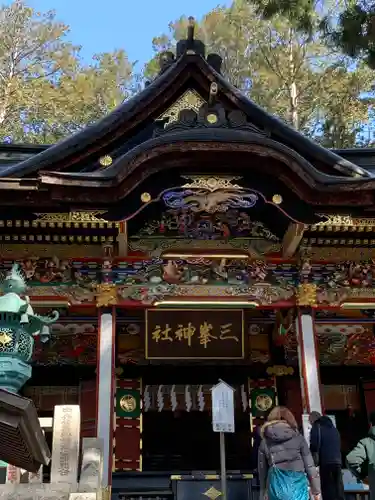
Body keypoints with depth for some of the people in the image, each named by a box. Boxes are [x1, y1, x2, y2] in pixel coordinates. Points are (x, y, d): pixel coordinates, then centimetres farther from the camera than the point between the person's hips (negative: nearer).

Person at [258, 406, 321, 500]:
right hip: (297, 484, -1)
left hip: (277, 486, 1)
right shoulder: (298, 437, 7)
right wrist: (316, 490, 12)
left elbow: (262, 470, 12)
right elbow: (309, 465, 6)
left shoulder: (265, 442, 9)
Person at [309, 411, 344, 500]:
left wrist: (314, 462, -5)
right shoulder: (333, 427, 23)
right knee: (339, 490, 9)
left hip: (326, 463, -7)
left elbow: (314, 445, -11)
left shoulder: (316, 427, -1)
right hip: (338, 462, 7)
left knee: (329, 491, -7)